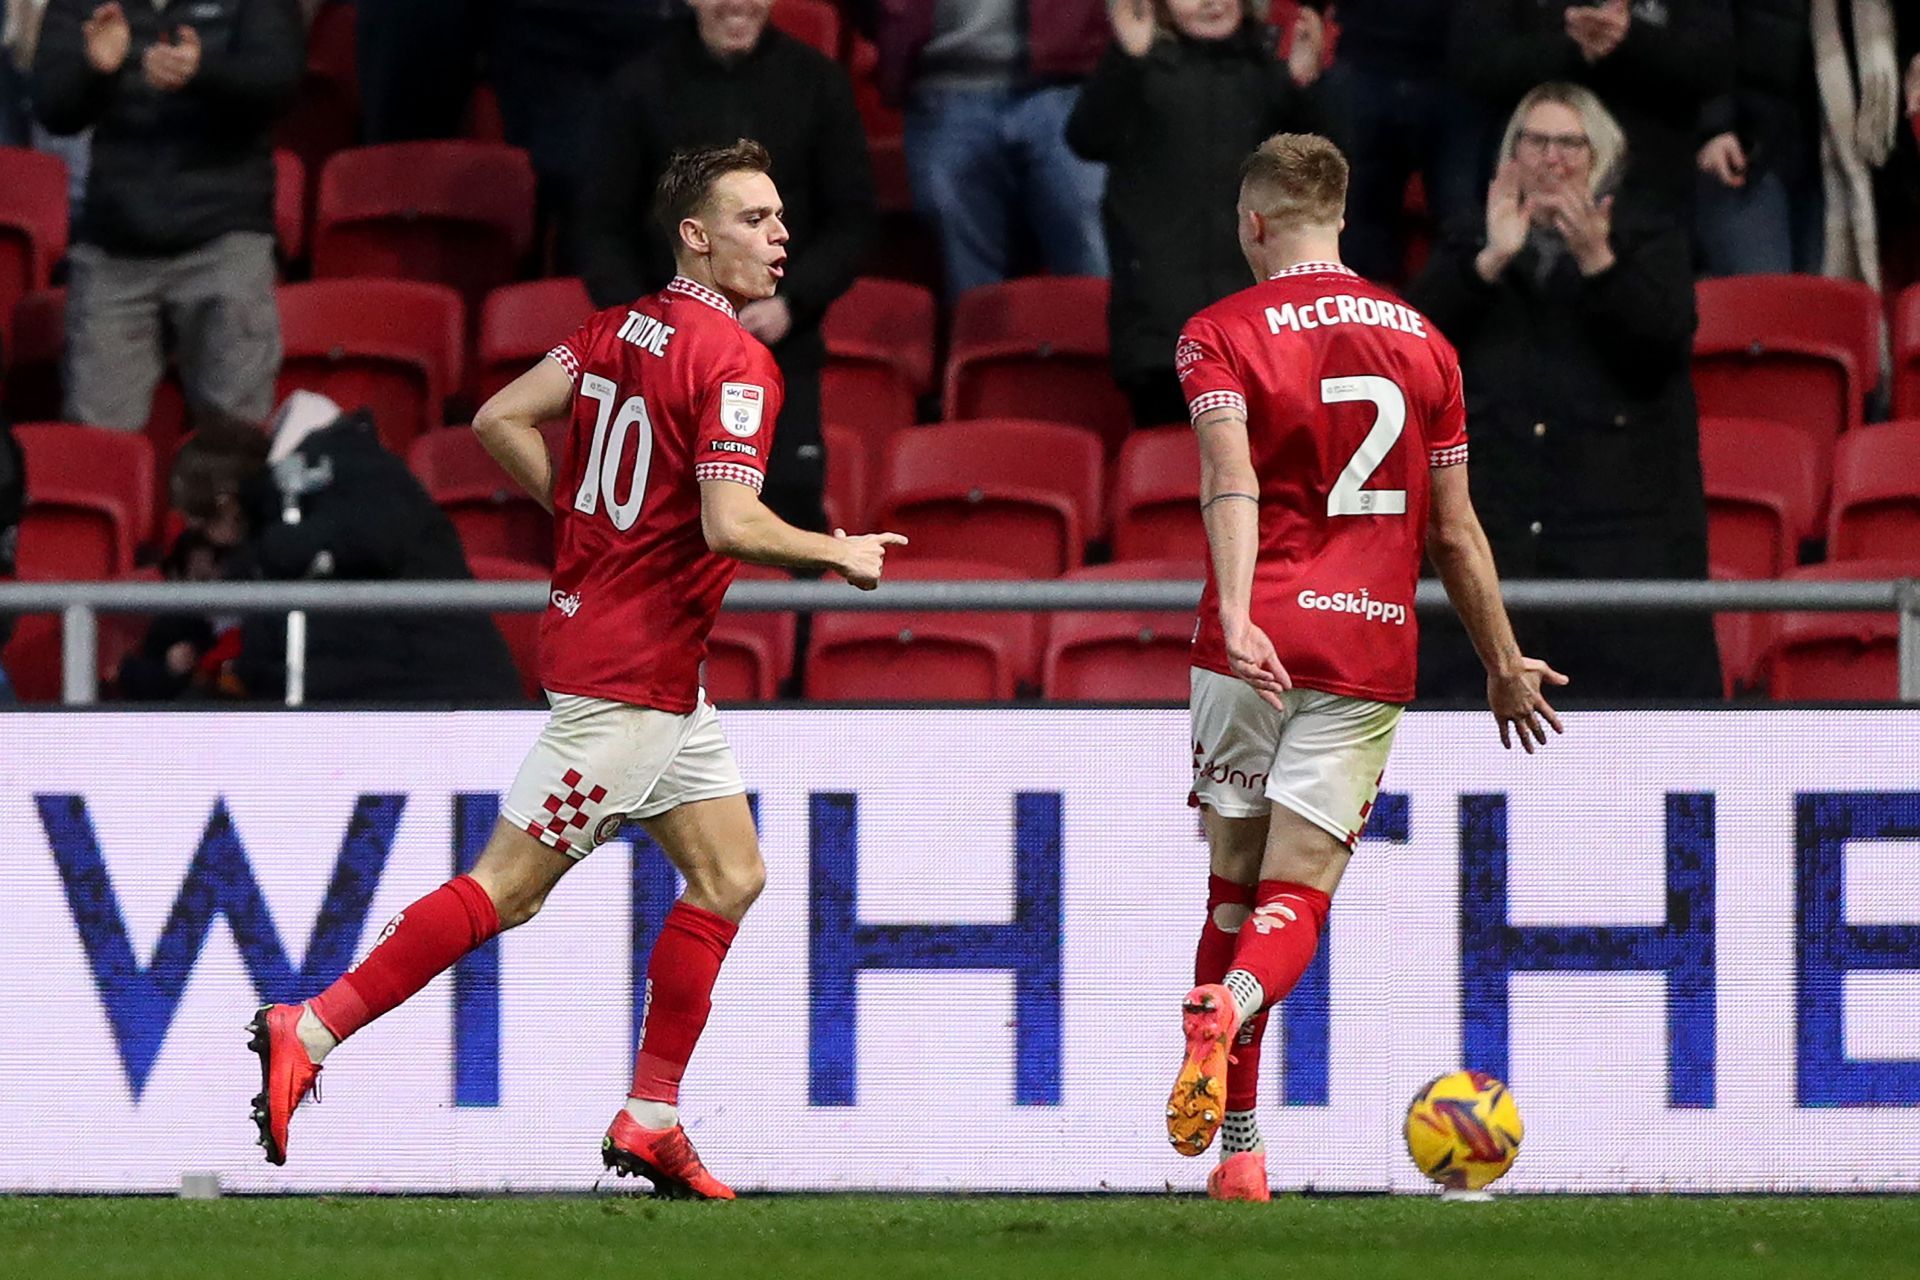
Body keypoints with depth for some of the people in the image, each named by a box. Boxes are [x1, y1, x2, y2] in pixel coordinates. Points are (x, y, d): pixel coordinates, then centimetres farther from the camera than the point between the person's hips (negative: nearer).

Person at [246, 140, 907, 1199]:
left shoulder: (621, 327, 8)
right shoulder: (734, 362, -18)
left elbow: (500, 420, 9)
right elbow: (731, 527, -26)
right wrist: (841, 554, -10)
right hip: (630, 670, -10)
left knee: (730, 877, 12)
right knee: (507, 888, -6)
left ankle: (651, 1120, 13)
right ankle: (310, 1032, -3)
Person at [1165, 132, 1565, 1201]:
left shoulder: (1223, 333, 2)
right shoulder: (1422, 341, 12)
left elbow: (1231, 480, -16)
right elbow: (1455, 529, 14)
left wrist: (1237, 614, -28)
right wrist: (1505, 663, 23)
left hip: (1258, 641, -1)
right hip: (1372, 652, 1)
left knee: (1233, 882, 12)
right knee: (1299, 893, -2)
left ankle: (1238, 1143, 12)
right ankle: (1231, 1008, -36)